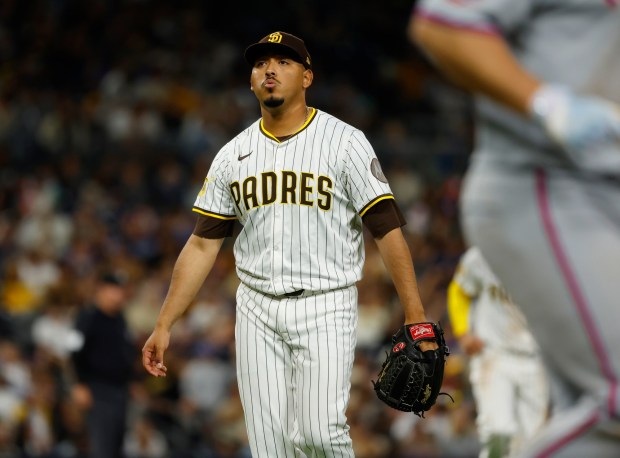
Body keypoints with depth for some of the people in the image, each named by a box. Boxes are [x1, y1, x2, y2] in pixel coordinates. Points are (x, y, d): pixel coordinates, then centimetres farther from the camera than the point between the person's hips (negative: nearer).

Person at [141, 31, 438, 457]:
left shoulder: (345, 142, -3)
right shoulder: (232, 154, 10)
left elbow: (388, 230, -7)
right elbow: (203, 245, 12)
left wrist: (416, 317, -14)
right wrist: (163, 325, 6)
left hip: (325, 309, -4)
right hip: (257, 311, 4)